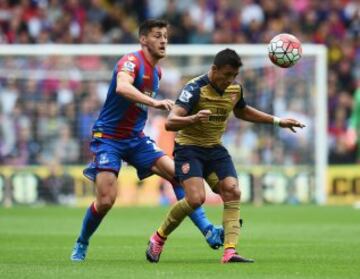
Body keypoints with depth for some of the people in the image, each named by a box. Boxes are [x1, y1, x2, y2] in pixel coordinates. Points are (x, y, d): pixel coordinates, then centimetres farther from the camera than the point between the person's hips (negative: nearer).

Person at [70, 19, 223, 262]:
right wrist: (154, 102, -52)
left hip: (136, 139, 7)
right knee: (106, 200, -14)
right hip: (109, 138, -7)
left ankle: (209, 232, -8)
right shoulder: (132, 61, -17)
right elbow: (122, 87, -40)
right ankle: (81, 245, 11)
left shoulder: (156, 72, 9)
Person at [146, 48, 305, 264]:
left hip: (215, 149, 6)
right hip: (189, 147, -6)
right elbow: (170, 122, -30)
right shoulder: (196, 88, -21)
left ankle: (230, 251, -18)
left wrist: (277, 121, 22)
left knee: (233, 193, -14)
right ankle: (158, 238, -1)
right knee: (196, 199, -23)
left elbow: (242, 111, 25)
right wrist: (193, 119, -50)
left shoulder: (235, 90, 0)